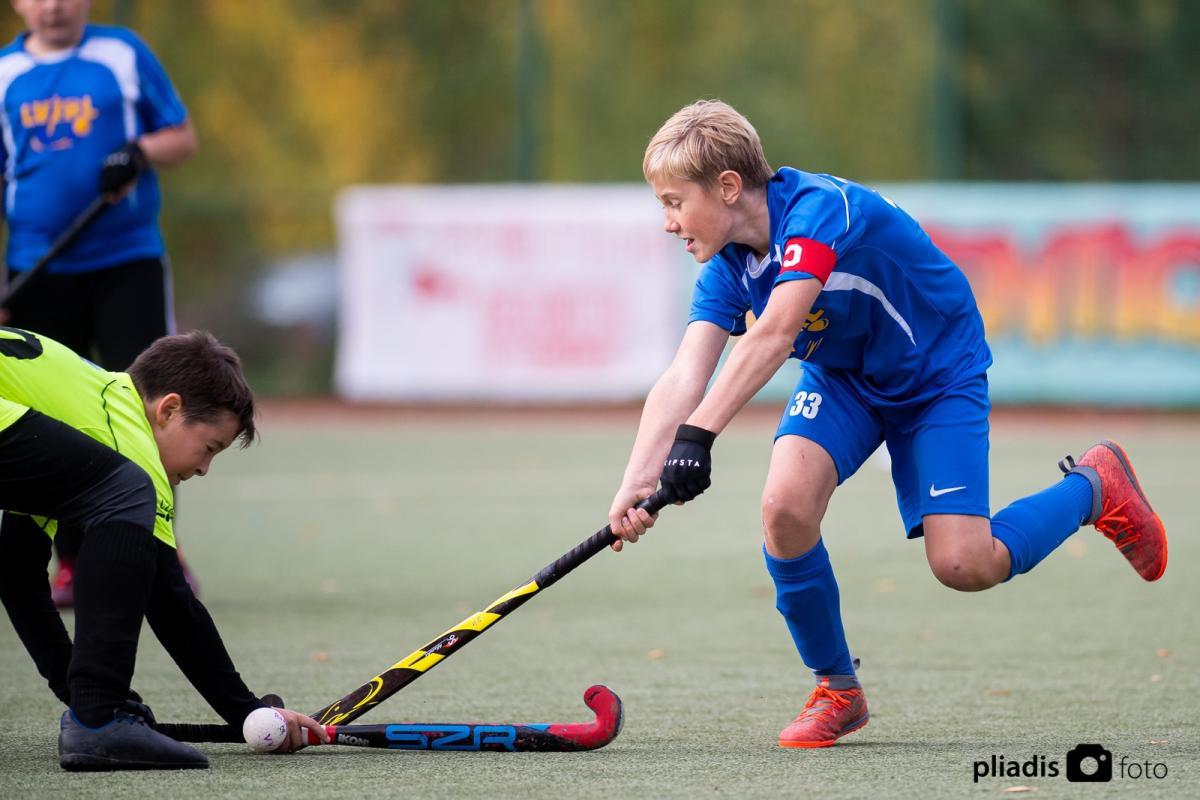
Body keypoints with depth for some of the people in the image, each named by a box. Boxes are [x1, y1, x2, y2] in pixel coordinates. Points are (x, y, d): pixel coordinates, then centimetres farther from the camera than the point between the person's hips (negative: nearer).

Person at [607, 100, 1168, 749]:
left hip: (939, 373, -5)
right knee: (785, 505, -23)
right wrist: (638, 481, -39)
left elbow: (774, 335, -45)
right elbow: (683, 378, -24)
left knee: (963, 566, -16)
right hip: (842, 377, 5)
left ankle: (1094, 486, 13)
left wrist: (698, 435, -54)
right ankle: (836, 689, -2)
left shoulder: (819, 208, -33)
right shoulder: (726, 269, -12)